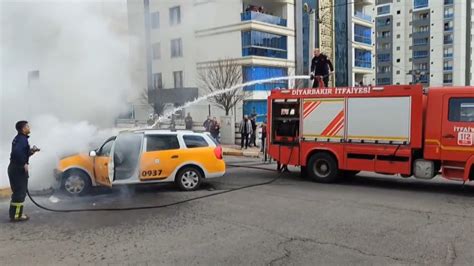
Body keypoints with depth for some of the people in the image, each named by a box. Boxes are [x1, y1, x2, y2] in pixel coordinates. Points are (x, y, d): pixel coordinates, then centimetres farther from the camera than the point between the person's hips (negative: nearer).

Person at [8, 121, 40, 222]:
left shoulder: (19, 138, 16)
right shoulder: (22, 139, -15)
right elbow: (17, 151, -32)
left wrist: (31, 151, 8)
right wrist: (24, 163, -24)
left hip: (15, 168, 10)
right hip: (19, 169, -10)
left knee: (17, 192, 16)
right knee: (20, 192, -5)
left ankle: (14, 214, 22)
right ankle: (16, 215, -1)